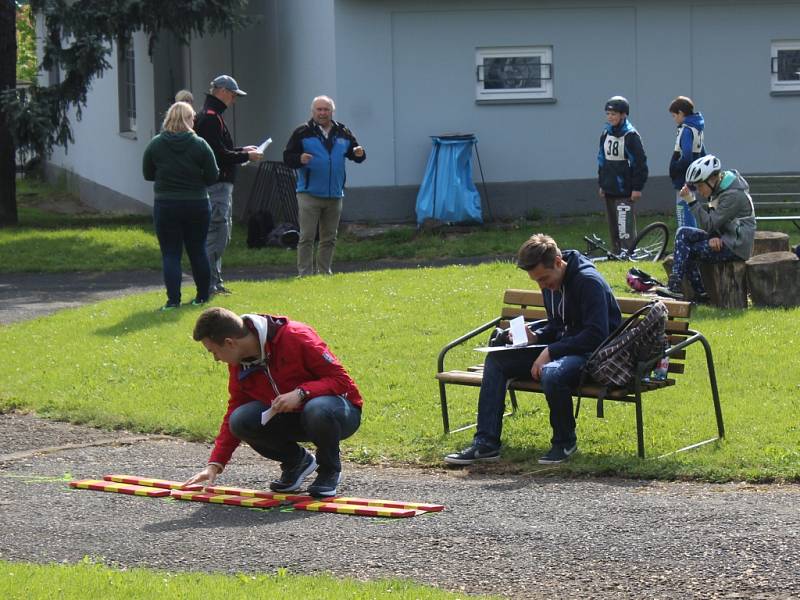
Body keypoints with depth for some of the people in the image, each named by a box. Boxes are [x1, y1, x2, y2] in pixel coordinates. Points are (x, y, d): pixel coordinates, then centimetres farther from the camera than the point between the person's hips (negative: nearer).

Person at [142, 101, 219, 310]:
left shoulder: (155, 145, -5)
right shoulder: (200, 145, -8)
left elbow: (148, 174, 5)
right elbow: (212, 176, -5)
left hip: (166, 206, 0)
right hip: (197, 205, 0)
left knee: (170, 254, 2)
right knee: (198, 251, 14)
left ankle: (173, 298, -8)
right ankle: (202, 295, 22)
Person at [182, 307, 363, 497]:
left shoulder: (296, 337, -24)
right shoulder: (239, 364, -3)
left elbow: (342, 380, -21)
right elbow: (234, 411, 5)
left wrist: (301, 393, -35)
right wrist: (215, 464, -3)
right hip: (293, 418, 6)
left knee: (318, 410, -41)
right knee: (241, 421, -20)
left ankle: (329, 469, -10)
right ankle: (296, 461, 5)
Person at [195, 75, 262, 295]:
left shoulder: (212, 116, 19)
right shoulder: (210, 118, -14)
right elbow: (220, 154, -21)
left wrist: (242, 151, 18)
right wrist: (246, 157, -10)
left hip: (221, 185, 11)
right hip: (217, 185, -11)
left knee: (221, 234, 15)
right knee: (217, 233, -10)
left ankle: (214, 282, 19)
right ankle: (210, 283, -9)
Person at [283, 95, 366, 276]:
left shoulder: (343, 133, 10)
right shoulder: (303, 133, -1)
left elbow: (354, 151, 19)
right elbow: (287, 157, -3)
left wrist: (359, 154, -5)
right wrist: (300, 159, -25)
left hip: (334, 195, 4)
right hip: (309, 194, -4)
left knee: (329, 238, 10)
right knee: (307, 237, -6)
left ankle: (324, 273, 18)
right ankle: (305, 274, -4)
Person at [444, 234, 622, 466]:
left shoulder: (588, 281, -19)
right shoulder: (552, 284, 8)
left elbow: (596, 335, -25)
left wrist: (550, 352, -24)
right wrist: (535, 337, -1)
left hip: (594, 354, -9)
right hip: (562, 349, 9)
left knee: (551, 373, -40)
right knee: (496, 360, 1)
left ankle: (565, 442, -12)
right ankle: (486, 443, -3)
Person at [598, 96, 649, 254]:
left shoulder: (631, 136, -11)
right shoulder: (606, 134, 11)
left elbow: (640, 162, -11)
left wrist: (637, 187, -13)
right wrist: (601, 184, 17)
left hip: (625, 192, -7)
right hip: (609, 190, 7)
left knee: (625, 230, -11)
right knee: (613, 228, 9)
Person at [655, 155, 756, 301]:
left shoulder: (734, 195, -20)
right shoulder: (717, 190, 11)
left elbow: (710, 224, -23)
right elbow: (710, 223, 10)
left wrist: (692, 202, -23)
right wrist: (713, 237, -11)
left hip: (736, 246, -10)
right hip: (722, 239, 10)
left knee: (686, 250, -15)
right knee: (683, 233, -4)